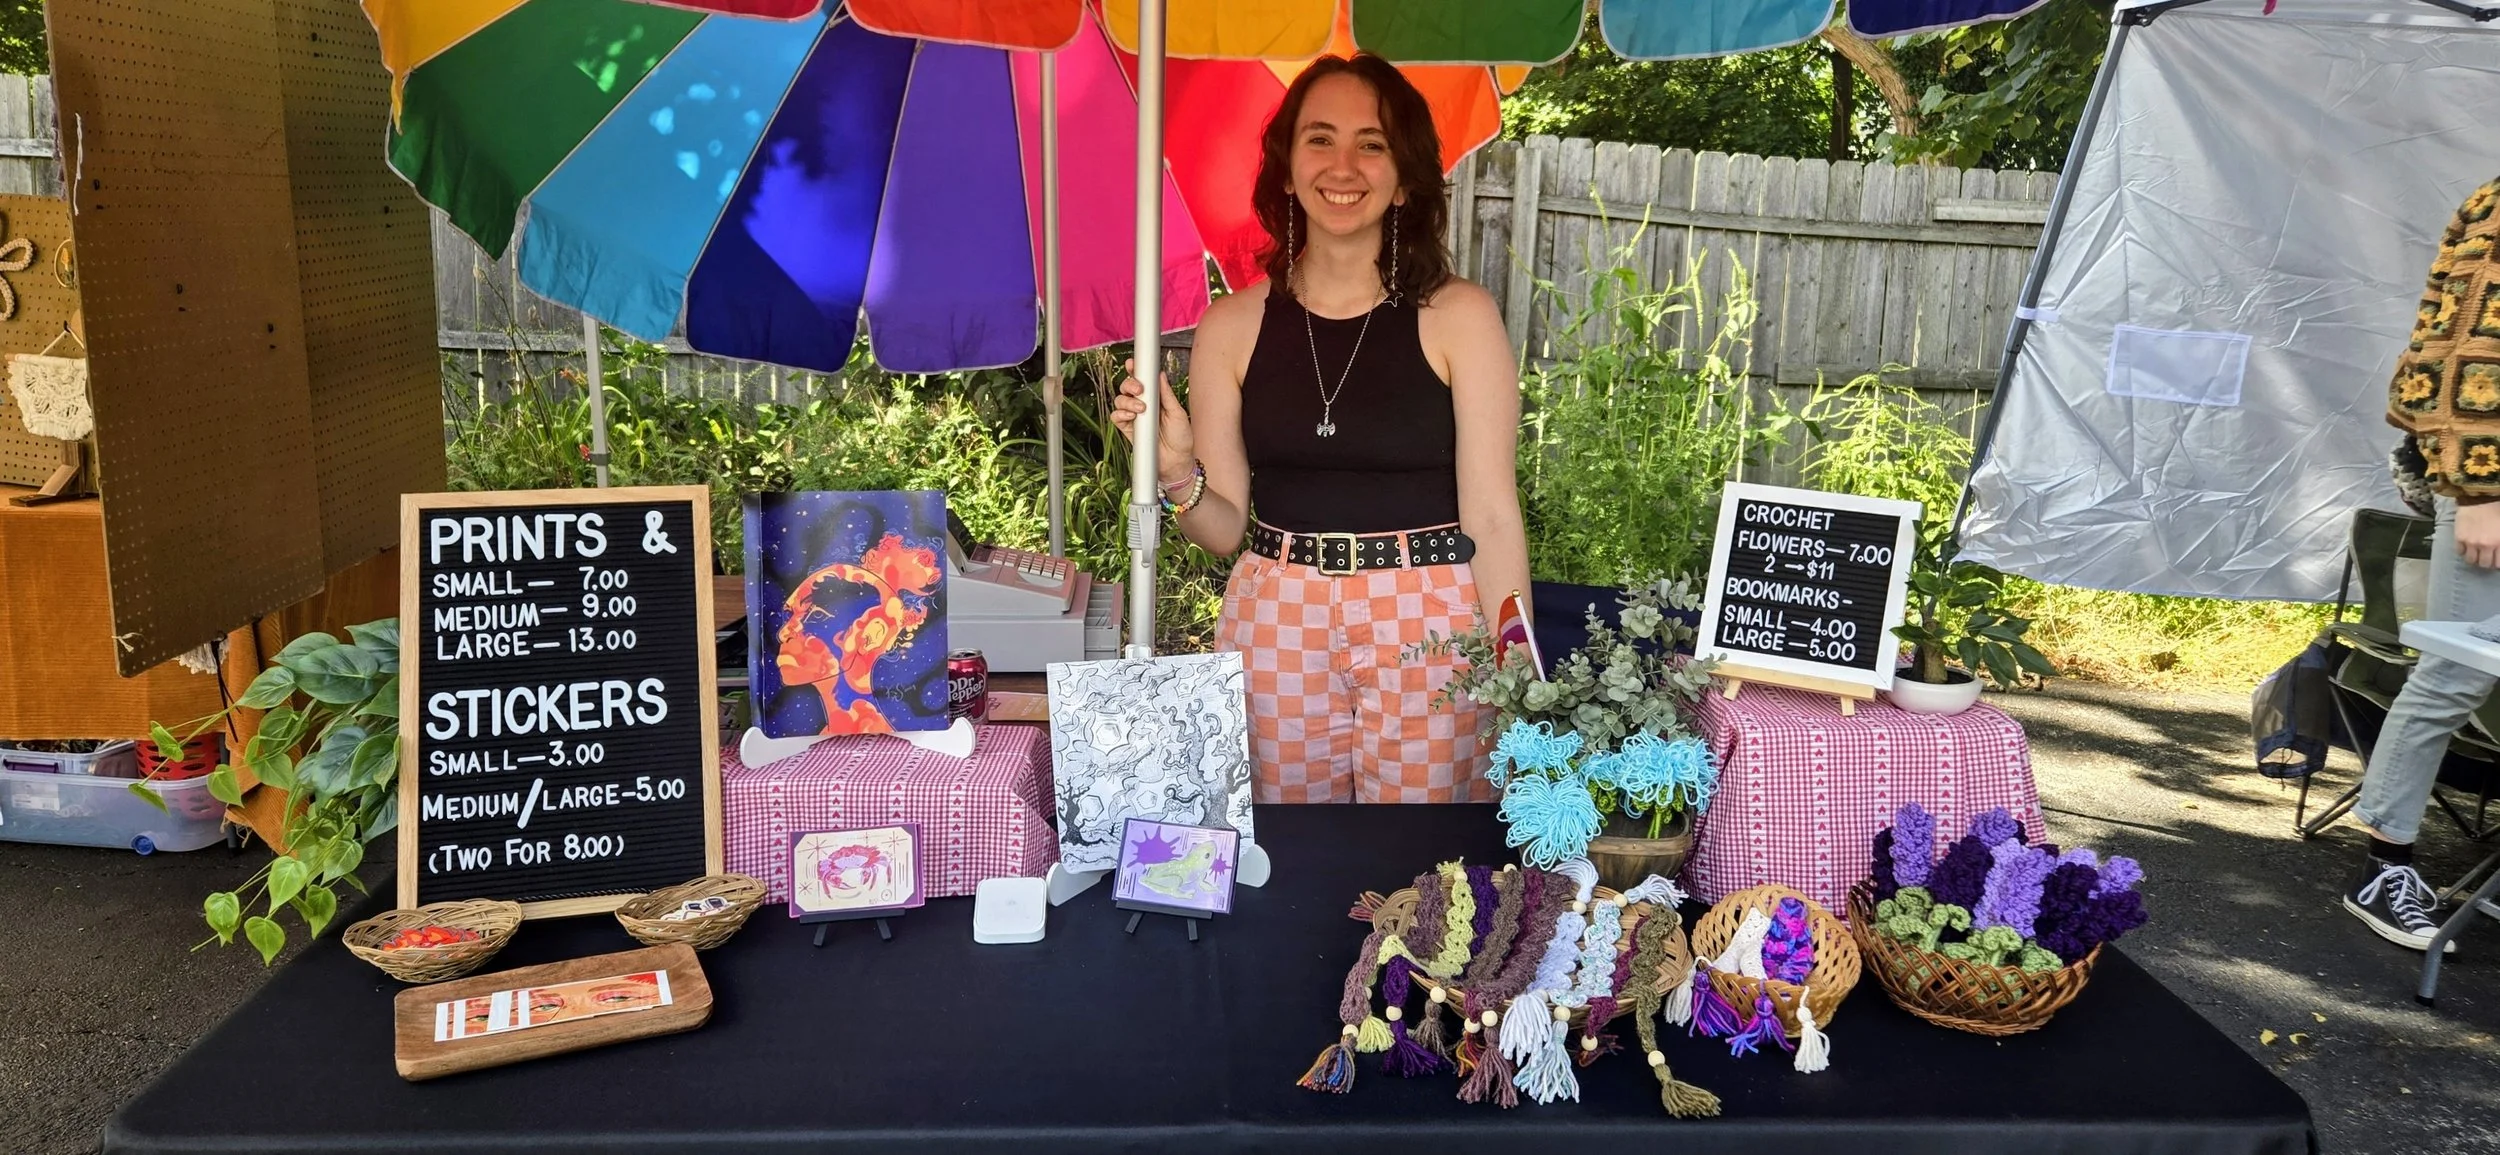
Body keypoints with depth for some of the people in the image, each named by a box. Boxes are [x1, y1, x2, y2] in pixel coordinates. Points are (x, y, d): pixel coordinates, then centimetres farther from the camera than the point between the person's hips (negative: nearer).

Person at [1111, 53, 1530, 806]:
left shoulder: (1457, 317, -4)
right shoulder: (1233, 326, 2)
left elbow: (1492, 516, -6)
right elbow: (1225, 528, 6)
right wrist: (1176, 474, -14)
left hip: (1427, 629, -2)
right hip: (1275, 628, 2)